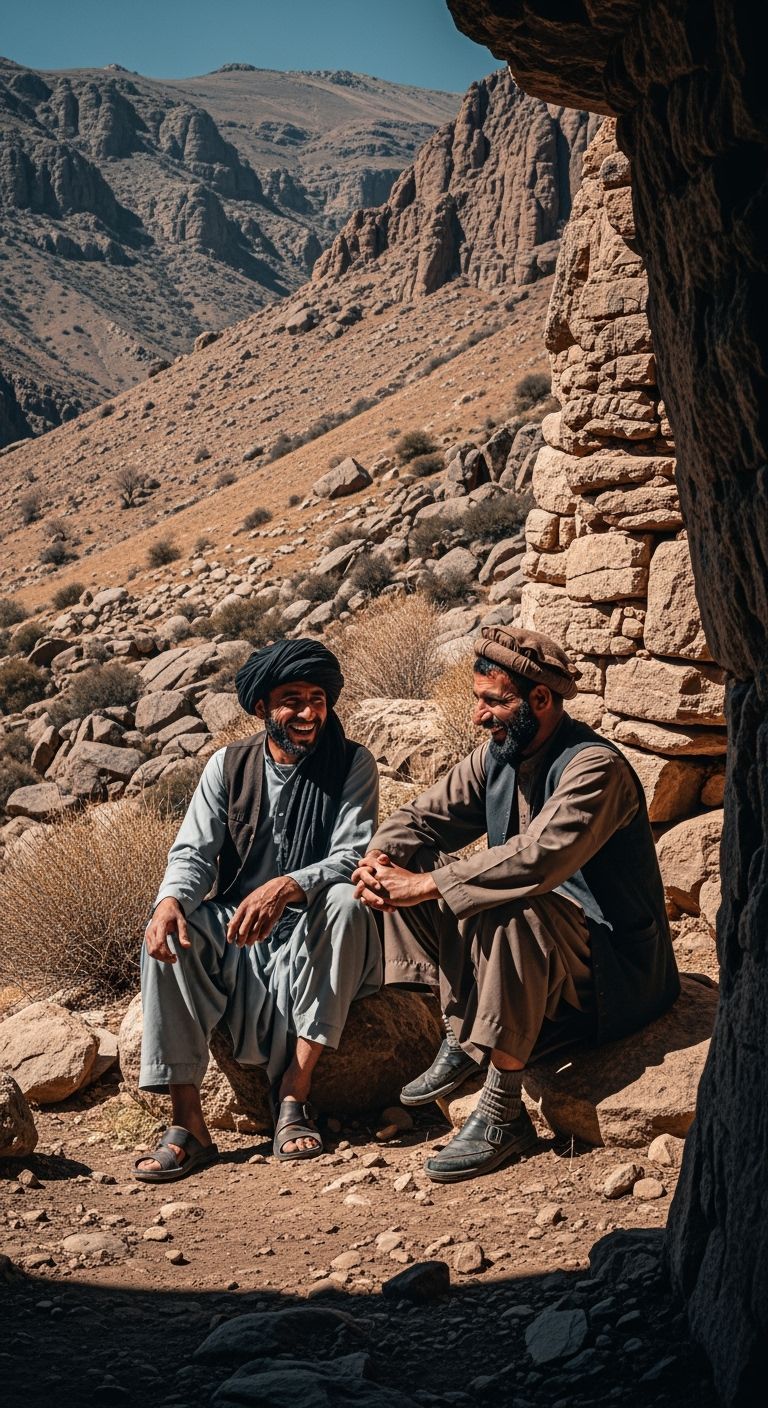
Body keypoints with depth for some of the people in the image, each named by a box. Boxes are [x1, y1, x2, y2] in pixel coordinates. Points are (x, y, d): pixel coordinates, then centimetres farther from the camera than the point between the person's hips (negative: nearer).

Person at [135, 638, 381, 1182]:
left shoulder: (352, 764, -5)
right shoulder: (228, 766, 3)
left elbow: (353, 858, -16)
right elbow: (193, 852, -3)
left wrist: (286, 888, -36)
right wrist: (172, 899, -28)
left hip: (315, 937, -2)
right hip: (234, 931, 2)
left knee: (345, 902, -35)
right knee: (166, 932, -27)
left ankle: (295, 1093, -29)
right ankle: (188, 1124, -28)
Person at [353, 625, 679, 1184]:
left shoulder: (595, 766, -22)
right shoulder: (498, 755, 4)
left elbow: (537, 859, -37)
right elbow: (423, 817, 7)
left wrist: (425, 886, -35)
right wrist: (378, 857, -16)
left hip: (614, 965, -8)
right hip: (535, 945, 8)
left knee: (510, 911, -38)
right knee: (415, 864, -4)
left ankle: (503, 1115, -29)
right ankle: (460, 1036, -4)